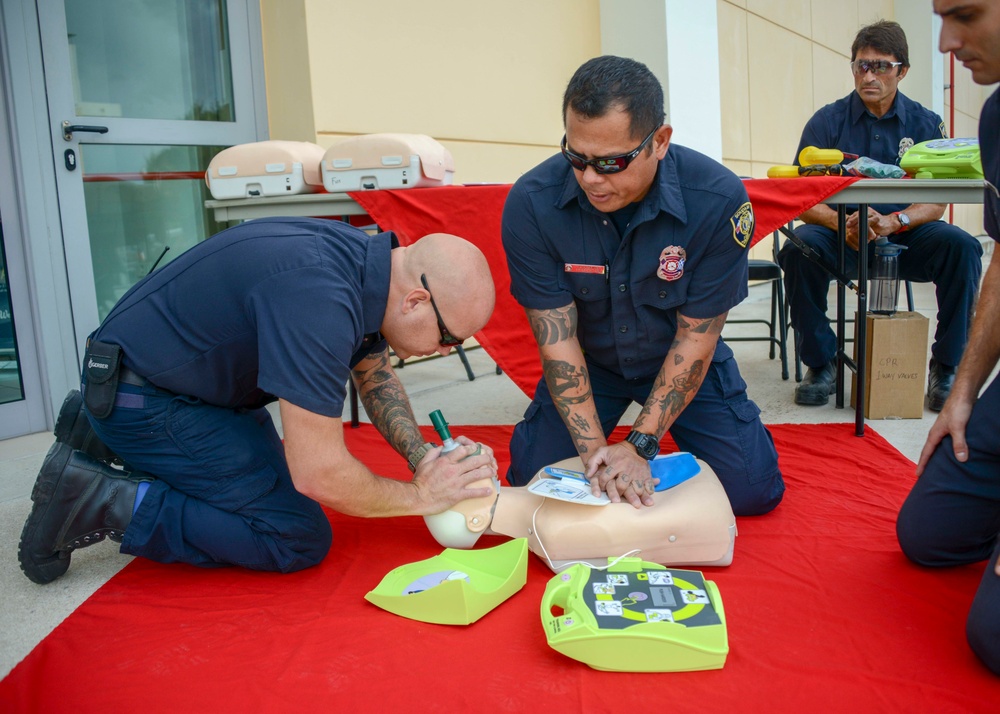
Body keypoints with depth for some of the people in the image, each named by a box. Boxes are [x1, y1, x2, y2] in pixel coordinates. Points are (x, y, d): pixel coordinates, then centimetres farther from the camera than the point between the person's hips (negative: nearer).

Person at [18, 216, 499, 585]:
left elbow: (374, 376, 12)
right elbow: (318, 473, -30)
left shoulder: (365, 260, -5)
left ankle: (101, 435, 25)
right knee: (300, 539, -11)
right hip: (142, 397, -9)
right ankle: (103, 504, -7)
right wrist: (421, 494, -15)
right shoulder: (317, 299, -34)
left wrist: (421, 454, -2)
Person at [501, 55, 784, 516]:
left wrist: (640, 445, -25)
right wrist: (594, 448, -28)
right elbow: (556, 336, -21)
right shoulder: (530, 205, -26)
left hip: (679, 360, 0)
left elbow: (696, 338, -20)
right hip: (589, 361, 1)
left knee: (753, 490, -8)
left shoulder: (718, 201, -28)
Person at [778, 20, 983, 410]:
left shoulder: (925, 124, 4)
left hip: (905, 236, 1)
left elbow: (935, 203, -5)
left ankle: (946, 367, -10)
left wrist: (893, 222, -26)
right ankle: (821, 363, -15)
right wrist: (841, 223, -29)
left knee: (962, 246, -27)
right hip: (842, 236, -1)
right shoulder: (827, 121, 0)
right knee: (799, 248, -32)